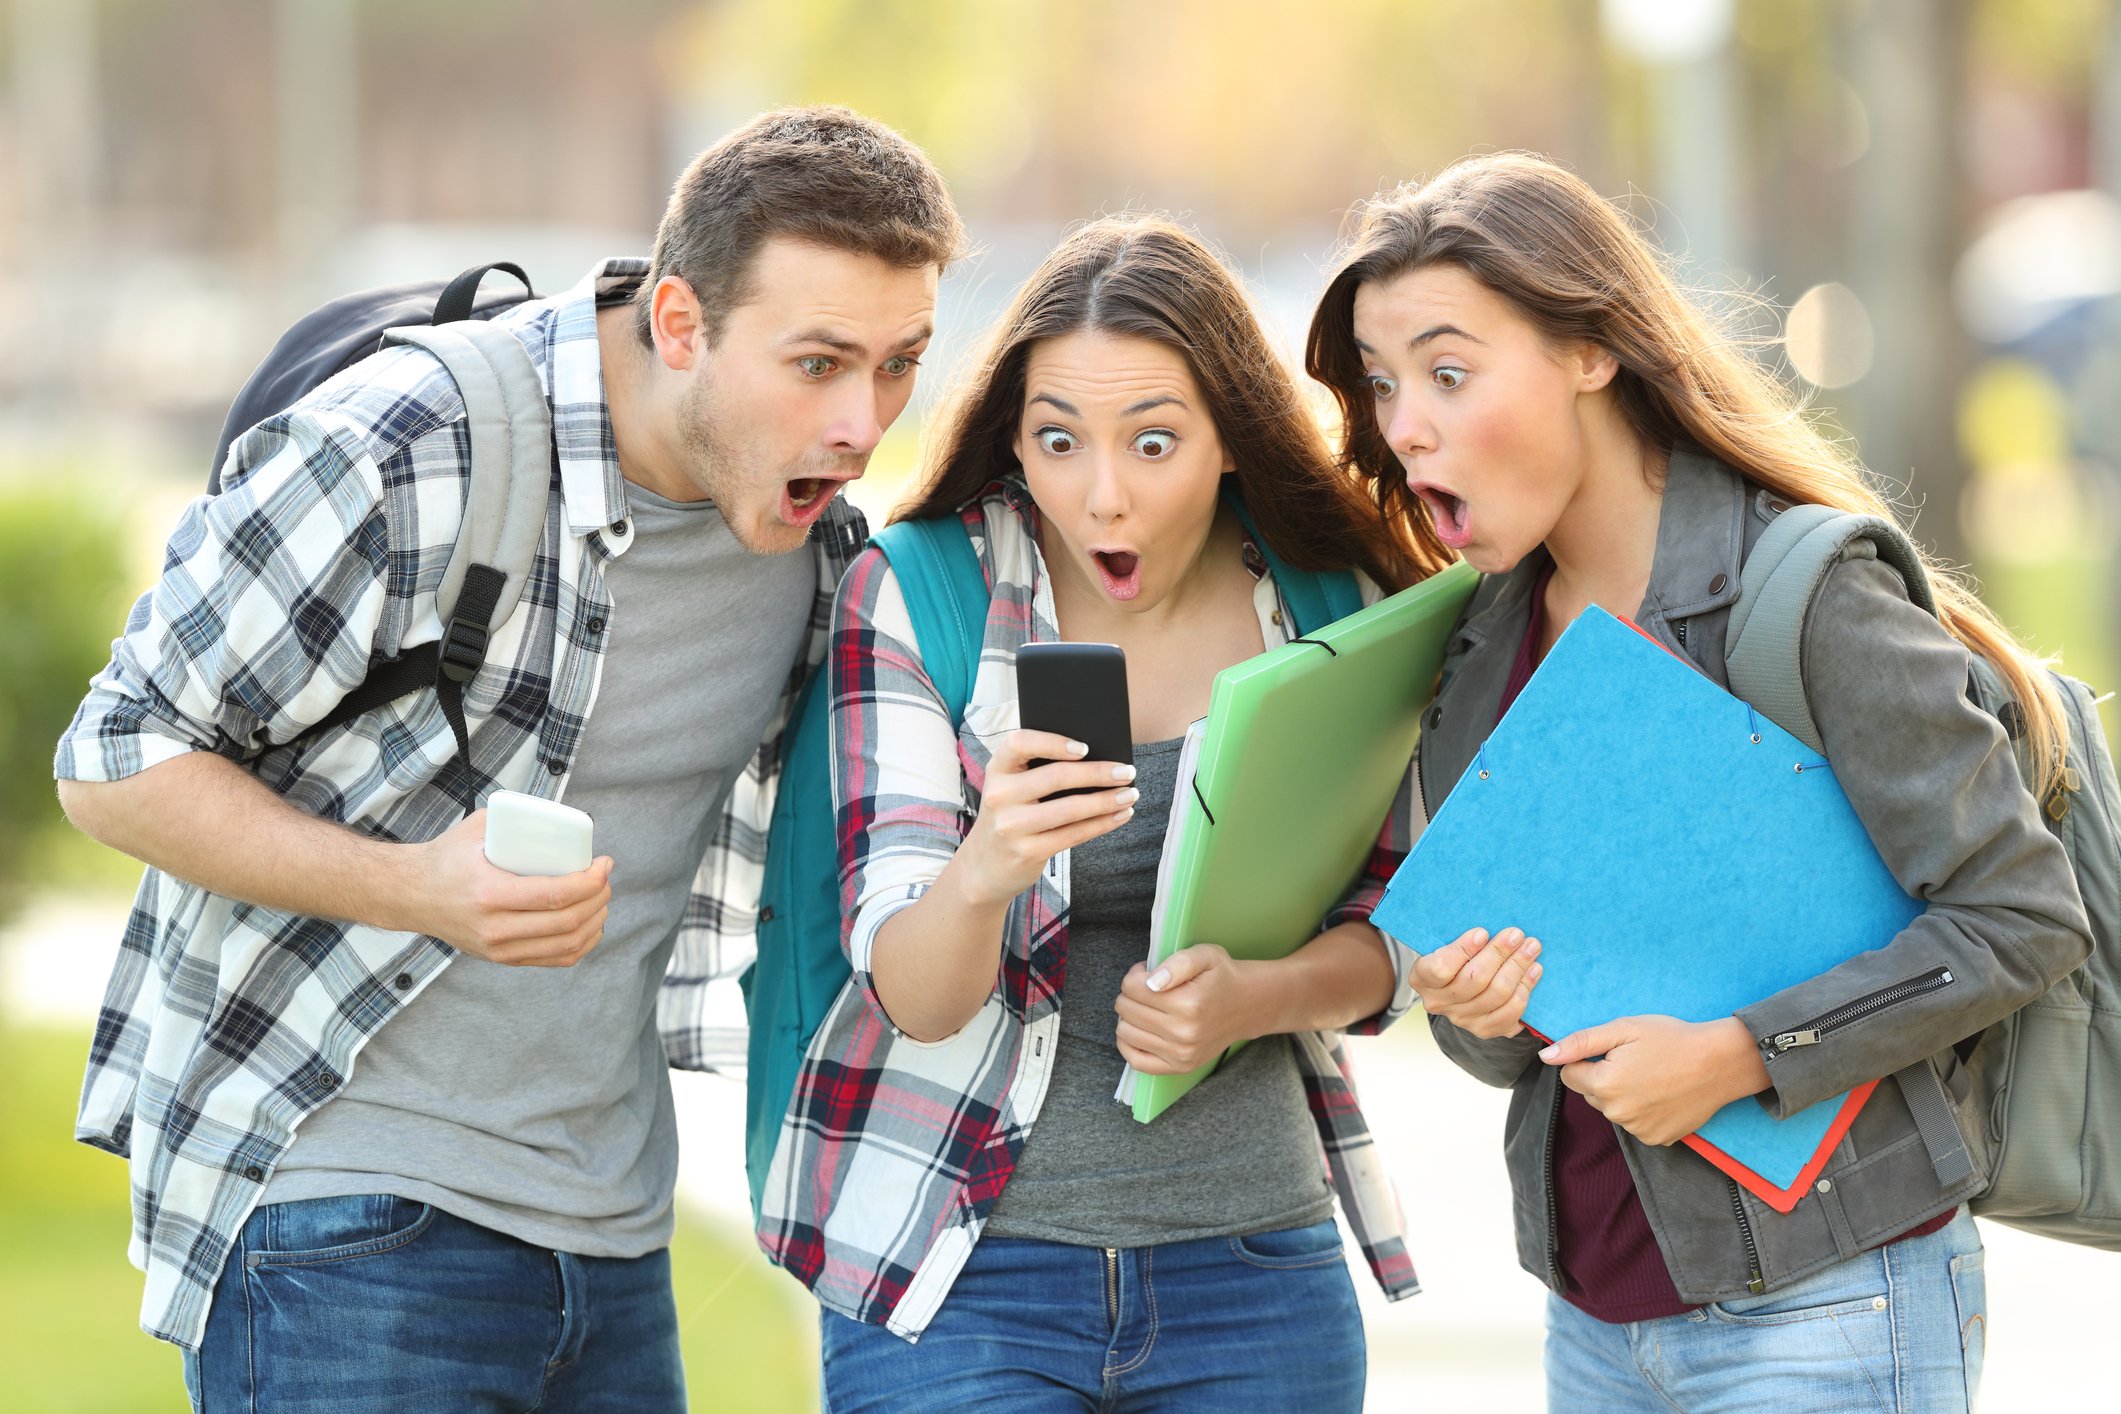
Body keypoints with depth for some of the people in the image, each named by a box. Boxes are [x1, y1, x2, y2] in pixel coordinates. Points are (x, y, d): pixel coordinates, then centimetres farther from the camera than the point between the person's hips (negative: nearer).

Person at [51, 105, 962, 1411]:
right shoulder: (400, 456, -17)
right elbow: (116, 762, -10)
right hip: (343, 1201, -6)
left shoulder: (821, 532, 3)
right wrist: (422, 891, -24)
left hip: (611, 1237, 6)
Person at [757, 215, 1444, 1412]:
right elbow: (913, 993, -12)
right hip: (963, 1271, -2)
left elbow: (1384, 934, 8)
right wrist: (982, 872, -35)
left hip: (1257, 1274, 3)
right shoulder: (918, 596, -7)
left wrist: (1251, 1000, -14)